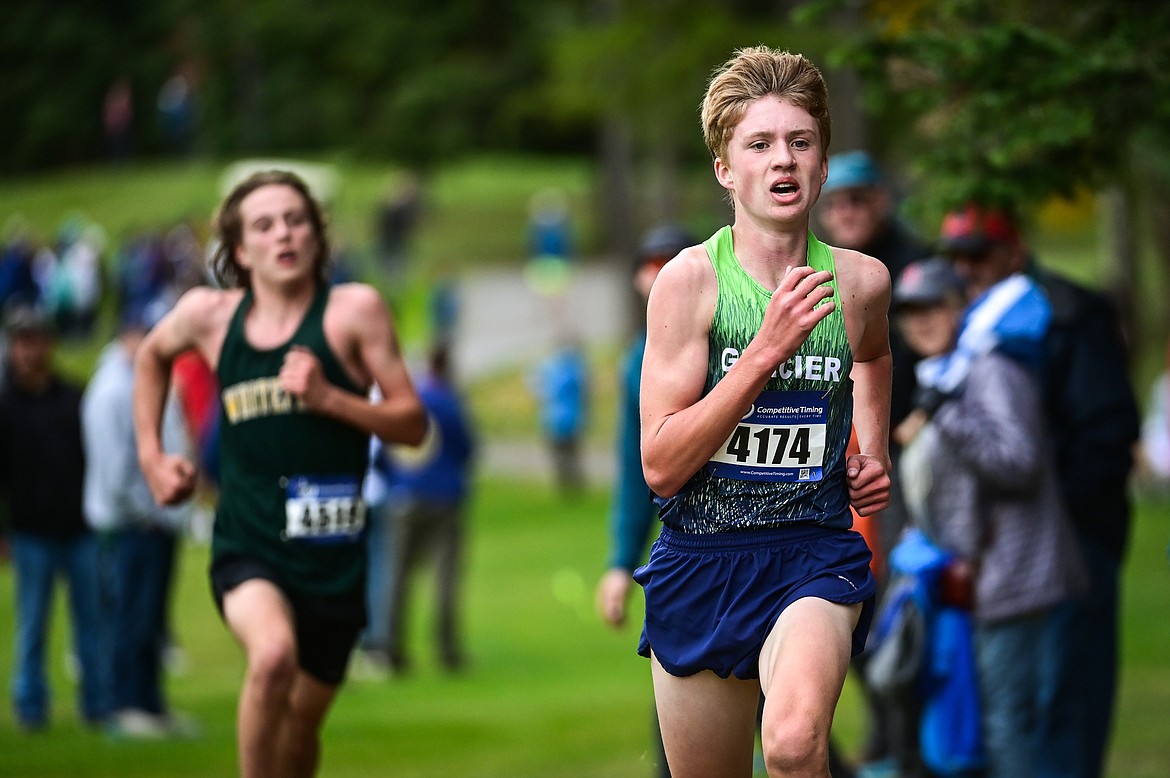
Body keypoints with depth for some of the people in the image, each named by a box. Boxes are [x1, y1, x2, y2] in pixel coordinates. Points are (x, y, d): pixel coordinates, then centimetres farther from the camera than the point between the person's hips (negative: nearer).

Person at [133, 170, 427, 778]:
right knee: (273, 655, -31)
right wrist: (151, 457, 18)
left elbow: (412, 424, -4)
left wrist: (328, 397, -19)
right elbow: (151, 357, 26)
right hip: (247, 547, 0)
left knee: (302, 721, 13)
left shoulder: (355, 311, -4)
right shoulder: (208, 315, 3)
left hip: (332, 557, 1)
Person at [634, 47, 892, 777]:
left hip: (815, 554, 0)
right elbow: (660, 466, -15)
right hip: (702, 558, 0)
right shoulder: (690, 278, -9)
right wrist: (767, 351, -21)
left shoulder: (861, 279, 1)